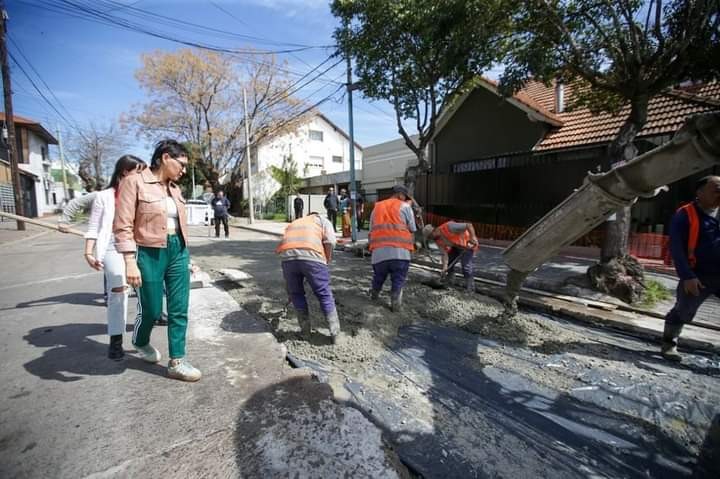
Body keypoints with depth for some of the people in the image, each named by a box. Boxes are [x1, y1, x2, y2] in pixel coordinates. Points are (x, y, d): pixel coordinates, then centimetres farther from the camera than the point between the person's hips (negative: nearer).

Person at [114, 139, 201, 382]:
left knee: (179, 310, 6)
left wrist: (186, 256, 17)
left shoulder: (174, 188, 10)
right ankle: (140, 341, 45)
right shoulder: (134, 182, -9)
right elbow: (123, 226, -12)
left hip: (178, 252, 6)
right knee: (152, 310, 11)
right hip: (150, 254, -5)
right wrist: (130, 262, -18)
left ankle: (176, 362, 19)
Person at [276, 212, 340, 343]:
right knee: (324, 295, 13)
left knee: (296, 294, 22)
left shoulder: (293, 223, 40)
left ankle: (306, 330, 30)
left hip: (288, 256, 3)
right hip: (312, 256, -3)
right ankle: (335, 333, 19)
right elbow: (330, 241, 6)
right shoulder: (322, 220, 29)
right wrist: (326, 262, 18)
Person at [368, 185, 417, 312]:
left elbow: (371, 229, 19)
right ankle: (396, 304, 10)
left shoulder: (376, 207, 21)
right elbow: (412, 229, 8)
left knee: (378, 277, 24)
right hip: (400, 251, -4)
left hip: (378, 251, 4)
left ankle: (374, 295, 44)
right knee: (398, 279, 10)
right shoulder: (405, 206, 9)